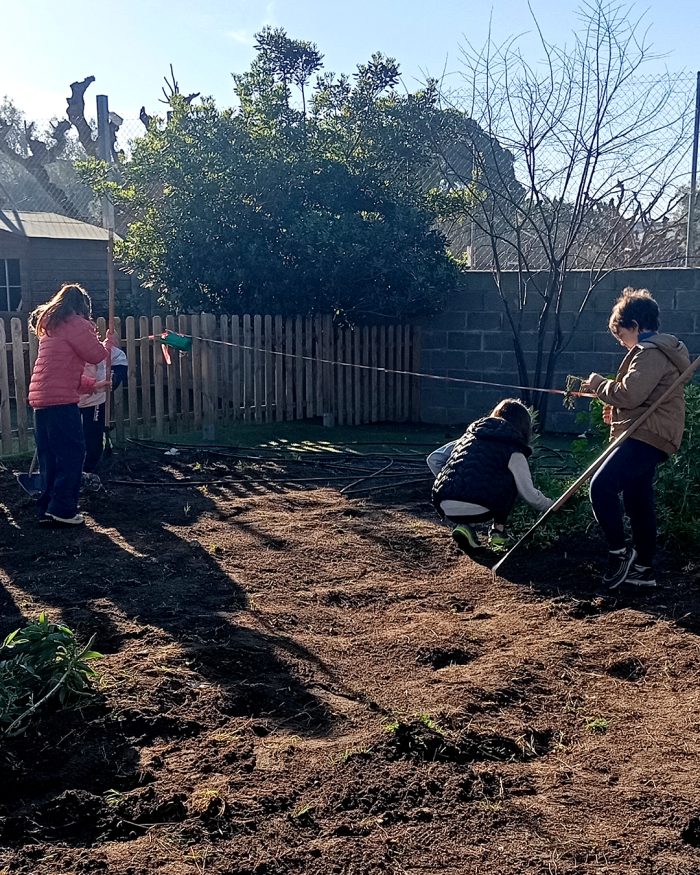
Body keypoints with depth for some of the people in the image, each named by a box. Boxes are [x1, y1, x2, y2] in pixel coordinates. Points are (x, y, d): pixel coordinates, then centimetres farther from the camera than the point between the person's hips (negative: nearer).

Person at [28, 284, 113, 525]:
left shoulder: (51, 326, 23)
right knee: (72, 453, -3)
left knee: (49, 457, 12)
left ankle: (47, 509, 15)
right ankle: (62, 509, -3)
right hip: (61, 400, -9)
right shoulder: (76, 324, -5)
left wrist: (92, 385, 24)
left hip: (40, 399, 9)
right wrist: (109, 339, 17)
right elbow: (97, 355, -1)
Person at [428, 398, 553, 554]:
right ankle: (498, 530, 18)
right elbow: (529, 493, 10)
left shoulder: (469, 435, 21)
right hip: (477, 511, -4)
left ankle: (463, 526, 11)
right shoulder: (513, 451, 6)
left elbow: (433, 459, 19)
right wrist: (550, 506, 29)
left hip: (442, 506, 4)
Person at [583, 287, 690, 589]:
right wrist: (617, 409, 15)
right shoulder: (657, 349, 22)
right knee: (638, 502, 13)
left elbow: (630, 393, -24)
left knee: (602, 486, -20)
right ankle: (643, 568, 20)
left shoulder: (650, 352, -14)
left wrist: (599, 384, -7)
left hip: (648, 436, -11)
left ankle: (620, 552, -7)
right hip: (646, 434, 11)